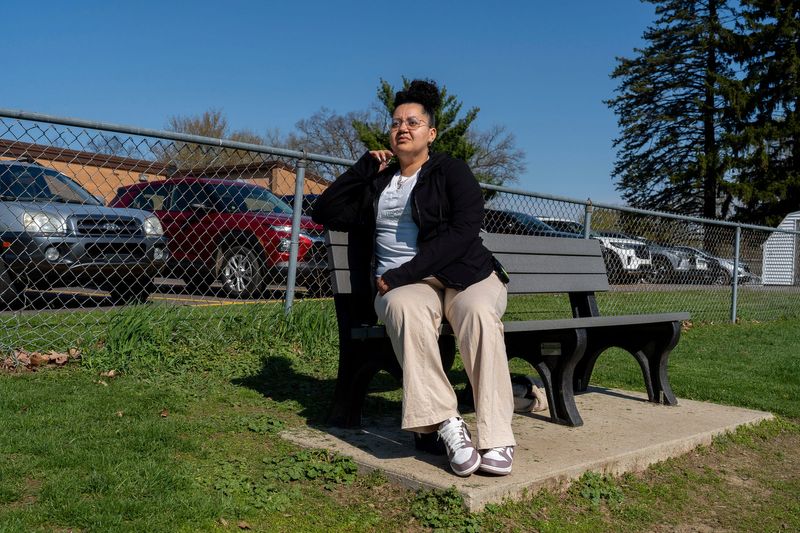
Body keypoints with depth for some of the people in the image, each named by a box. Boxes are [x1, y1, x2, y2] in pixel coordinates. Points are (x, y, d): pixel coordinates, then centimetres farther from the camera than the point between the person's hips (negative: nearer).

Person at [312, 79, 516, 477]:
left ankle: (495, 439, -35)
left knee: (478, 312, -37)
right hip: (401, 285, 2)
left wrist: (404, 273, -14)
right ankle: (448, 425, -34)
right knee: (407, 309, -36)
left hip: (463, 274, -1)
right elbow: (324, 212, 17)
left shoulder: (451, 171, 9)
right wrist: (365, 166, 12)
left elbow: (464, 230, -6)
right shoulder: (377, 181, 22)